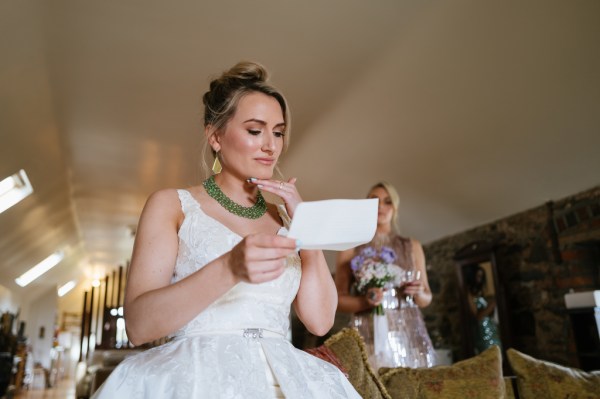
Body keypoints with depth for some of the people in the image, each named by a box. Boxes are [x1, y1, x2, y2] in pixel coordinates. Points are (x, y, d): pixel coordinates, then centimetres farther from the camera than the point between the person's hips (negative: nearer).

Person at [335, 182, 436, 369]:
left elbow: (426, 299, 16)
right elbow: (338, 299, 2)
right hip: (369, 336, -2)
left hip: (408, 334, 3)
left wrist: (418, 292, -5)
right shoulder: (350, 249, 4)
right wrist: (365, 301, -15)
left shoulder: (413, 247, 13)